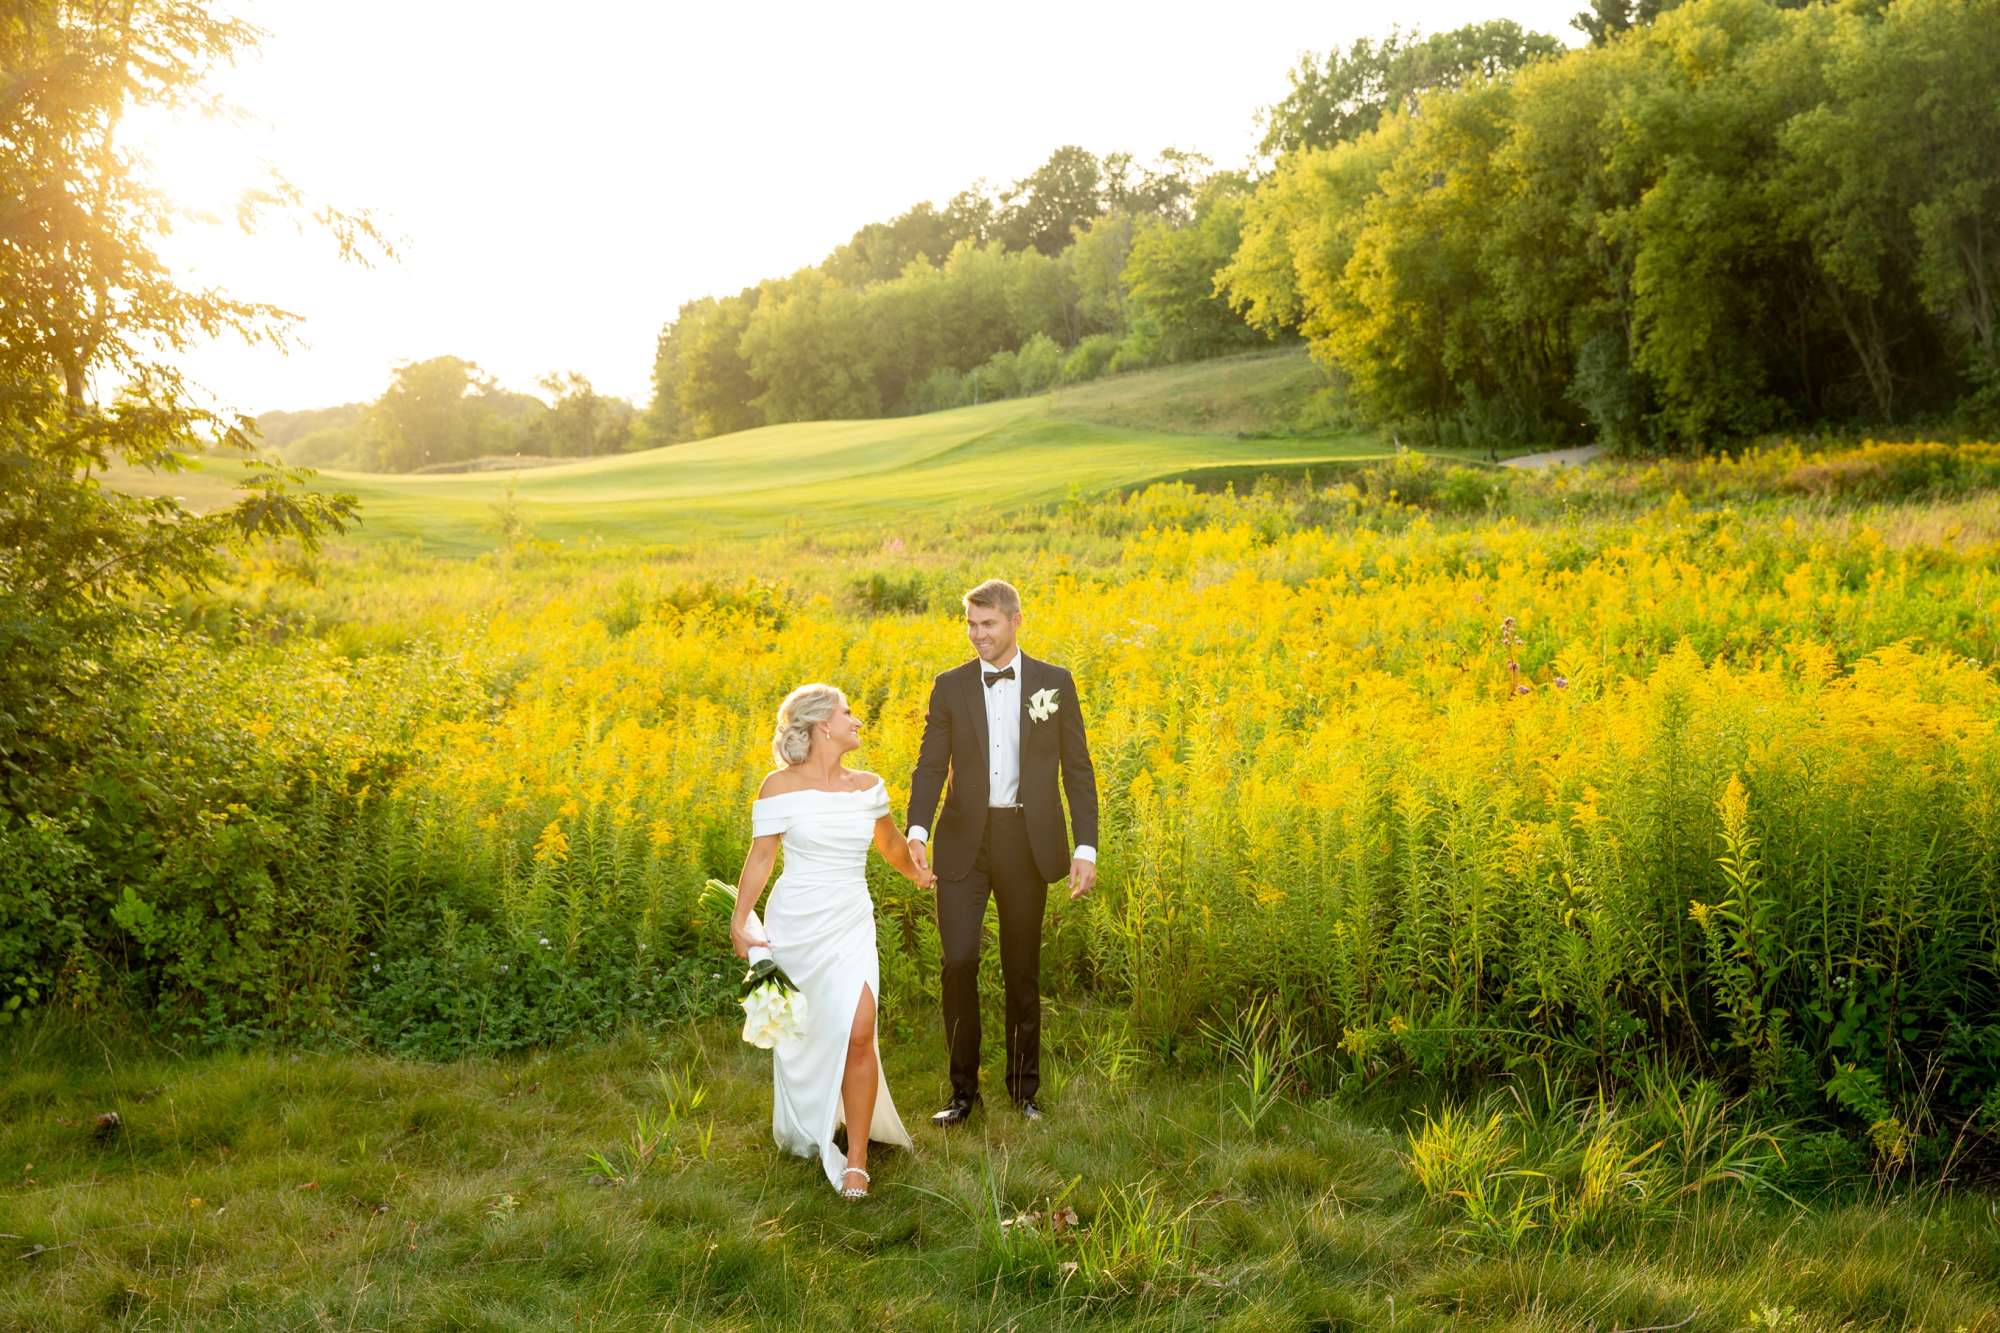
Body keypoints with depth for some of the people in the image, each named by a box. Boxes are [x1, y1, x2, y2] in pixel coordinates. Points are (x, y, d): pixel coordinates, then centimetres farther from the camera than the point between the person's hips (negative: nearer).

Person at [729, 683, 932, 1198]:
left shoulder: (868, 787, 5)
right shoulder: (780, 788, -7)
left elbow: (889, 840, 25)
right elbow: (761, 857, -4)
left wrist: (918, 875, 41)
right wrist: (739, 922, -10)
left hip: (851, 926, 2)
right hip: (795, 924, -2)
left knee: (858, 1035, -14)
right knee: (799, 1035, 12)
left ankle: (856, 1160, -3)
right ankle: (802, 1131, 40)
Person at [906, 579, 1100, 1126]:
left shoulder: (1055, 682, 2)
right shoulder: (950, 686, 4)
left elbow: (1077, 769, 3)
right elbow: (930, 765, 0)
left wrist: (1086, 846, -4)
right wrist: (917, 829, -18)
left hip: (1027, 841, 0)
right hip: (964, 840, 1)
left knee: (1023, 971, 8)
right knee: (959, 962, -7)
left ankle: (1025, 1090, 24)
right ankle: (963, 1091, 8)